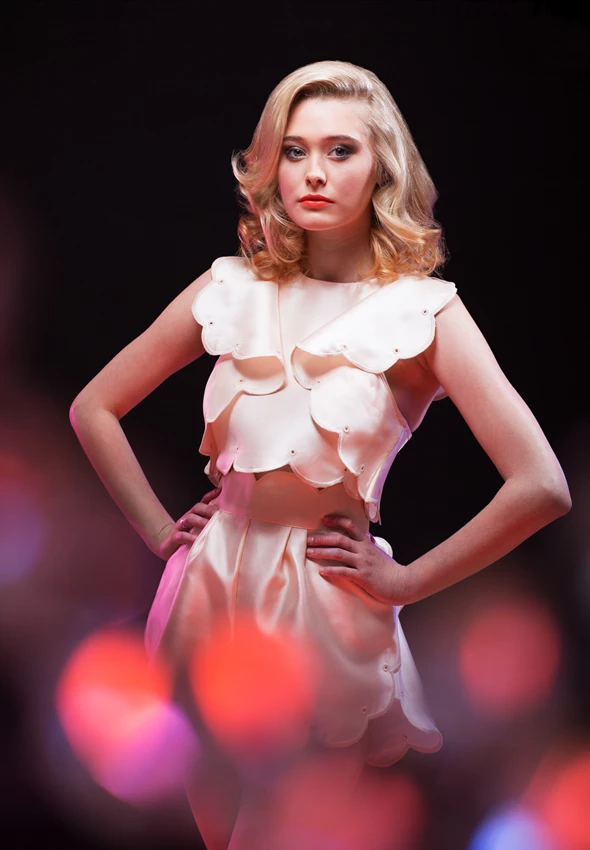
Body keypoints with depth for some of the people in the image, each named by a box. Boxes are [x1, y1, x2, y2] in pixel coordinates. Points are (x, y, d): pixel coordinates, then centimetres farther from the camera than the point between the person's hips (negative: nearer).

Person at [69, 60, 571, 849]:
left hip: (330, 605, -3)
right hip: (214, 589, 4)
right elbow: (93, 409, 10)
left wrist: (405, 581, -12)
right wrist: (160, 531, 4)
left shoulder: (423, 310, -11)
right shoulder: (230, 290, -1)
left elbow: (542, 488, -19)